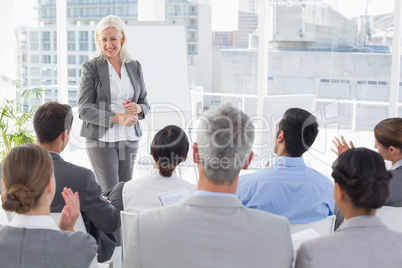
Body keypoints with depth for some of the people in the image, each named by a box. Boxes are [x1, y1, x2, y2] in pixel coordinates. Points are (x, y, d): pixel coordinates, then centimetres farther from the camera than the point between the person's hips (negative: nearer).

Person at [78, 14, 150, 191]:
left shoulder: (135, 67, 9)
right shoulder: (91, 67, -4)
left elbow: (144, 103, 14)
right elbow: (84, 109, -9)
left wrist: (138, 109, -10)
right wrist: (118, 118, -20)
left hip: (129, 138, 4)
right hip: (101, 139, -4)